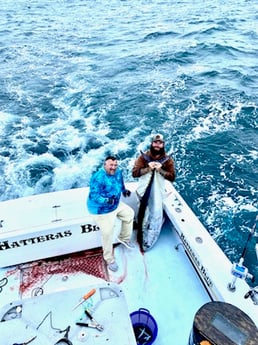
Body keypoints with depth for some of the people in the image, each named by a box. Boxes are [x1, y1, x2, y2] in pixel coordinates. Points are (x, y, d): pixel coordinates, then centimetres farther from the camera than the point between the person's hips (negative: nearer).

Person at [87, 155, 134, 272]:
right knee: (107, 234, -3)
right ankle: (109, 260, 17)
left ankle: (124, 238, 40)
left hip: (116, 205, 9)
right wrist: (107, 200, -46)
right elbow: (93, 196, -34)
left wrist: (124, 190, 1)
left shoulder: (118, 172, -5)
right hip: (101, 210, -8)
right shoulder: (98, 178, -31)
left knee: (129, 213, 20)